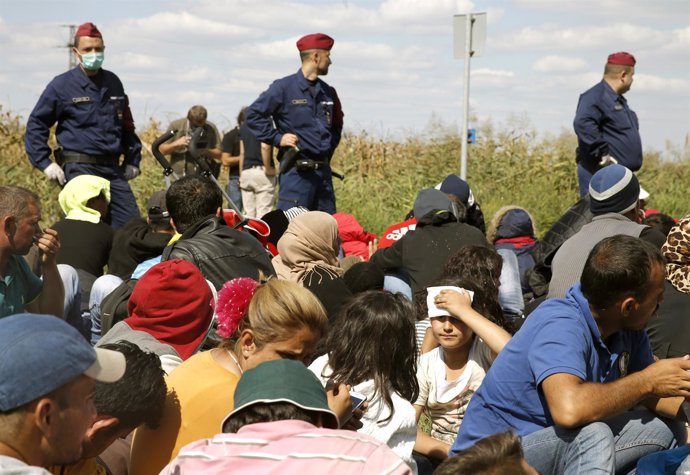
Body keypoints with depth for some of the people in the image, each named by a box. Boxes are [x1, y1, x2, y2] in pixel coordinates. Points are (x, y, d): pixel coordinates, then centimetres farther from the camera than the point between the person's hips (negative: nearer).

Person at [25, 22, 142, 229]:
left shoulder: (113, 83, 13)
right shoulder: (62, 85, -2)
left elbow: (126, 124, 23)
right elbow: (36, 124, 1)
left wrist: (133, 159, 17)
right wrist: (45, 163, -6)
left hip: (113, 169, 5)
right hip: (78, 169, -5)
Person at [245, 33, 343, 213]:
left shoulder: (328, 92, 15)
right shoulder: (284, 87, -4)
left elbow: (337, 123, 32)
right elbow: (253, 114, -5)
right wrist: (277, 138, -10)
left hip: (323, 170, 7)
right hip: (296, 171, -7)